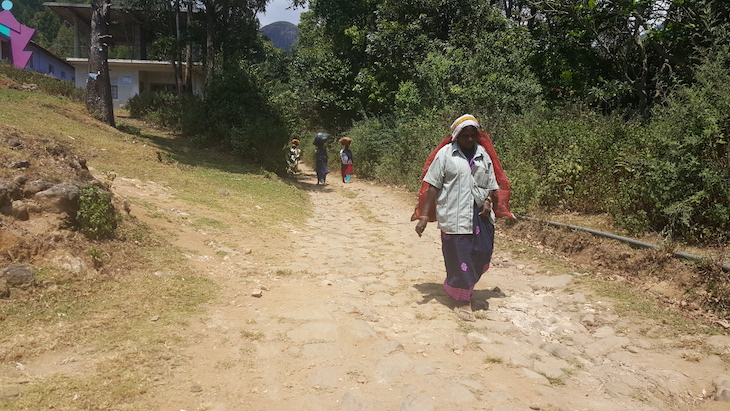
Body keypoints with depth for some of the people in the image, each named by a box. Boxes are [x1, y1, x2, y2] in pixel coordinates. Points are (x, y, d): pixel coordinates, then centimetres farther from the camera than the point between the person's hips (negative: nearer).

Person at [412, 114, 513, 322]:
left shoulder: (483, 155, 11)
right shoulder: (445, 154, -2)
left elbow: (492, 185, 16)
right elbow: (432, 186, -4)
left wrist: (488, 202, -6)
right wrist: (424, 216, -10)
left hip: (481, 216, 5)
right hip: (455, 216, -4)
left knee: (481, 256, 5)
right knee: (458, 258, 1)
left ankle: (463, 287, 32)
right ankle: (462, 300, 17)